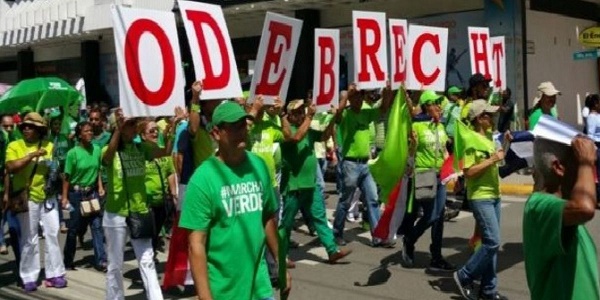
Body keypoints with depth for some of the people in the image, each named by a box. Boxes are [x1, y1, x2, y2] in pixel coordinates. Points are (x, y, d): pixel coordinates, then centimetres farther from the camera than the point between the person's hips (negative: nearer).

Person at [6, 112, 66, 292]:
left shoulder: (49, 146, 9)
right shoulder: (14, 146, -1)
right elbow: (10, 167, -17)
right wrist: (32, 155, -20)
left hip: (47, 196, 3)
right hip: (26, 199, -3)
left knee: (53, 234, 3)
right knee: (29, 238, 3)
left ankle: (54, 273, 11)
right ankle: (29, 277, 12)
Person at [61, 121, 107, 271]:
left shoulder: (97, 150, 0)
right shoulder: (73, 153, -12)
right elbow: (67, 177, -8)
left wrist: (100, 187, 2)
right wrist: (64, 197, -9)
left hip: (92, 192, 3)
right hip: (76, 193, -3)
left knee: (97, 225, -2)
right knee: (73, 228, 8)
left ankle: (100, 260, -2)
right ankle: (68, 261, 23)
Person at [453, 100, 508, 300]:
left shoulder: (489, 137, 12)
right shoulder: (472, 140, -15)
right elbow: (468, 172, -21)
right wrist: (492, 160, -21)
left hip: (494, 195, 9)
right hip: (480, 197, -9)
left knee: (491, 242, 10)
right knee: (492, 242, -12)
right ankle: (464, 276, 5)